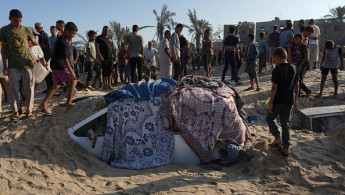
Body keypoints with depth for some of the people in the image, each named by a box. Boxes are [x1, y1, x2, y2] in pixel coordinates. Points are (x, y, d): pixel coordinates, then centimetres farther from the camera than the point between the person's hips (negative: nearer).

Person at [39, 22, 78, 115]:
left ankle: (43, 105, 6)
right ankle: (68, 103, 4)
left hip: (55, 65, 9)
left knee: (56, 85, 10)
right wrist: (71, 72, -25)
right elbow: (65, 59, -25)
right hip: (59, 65, -9)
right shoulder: (61, 42, -22)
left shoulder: (67, 39, 7)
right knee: (73, 81, 0)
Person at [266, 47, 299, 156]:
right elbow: (297, 86, 10)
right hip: (289, 101, 6)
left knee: (269, 118, 16)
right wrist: (296, 100, 19)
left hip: (278, 101, -6)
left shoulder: (277, 70, -15)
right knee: (286, 123, 11)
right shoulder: (293, 68, 5)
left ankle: (278, 138, 3)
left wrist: (271, 103, -12)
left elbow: (274, 88, -17)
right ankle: (286, 148, 15)